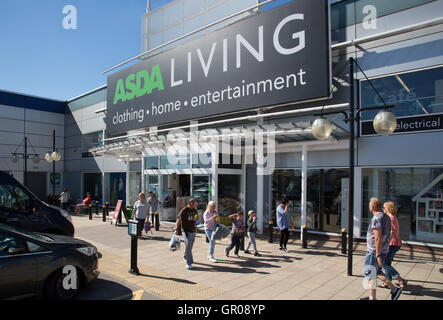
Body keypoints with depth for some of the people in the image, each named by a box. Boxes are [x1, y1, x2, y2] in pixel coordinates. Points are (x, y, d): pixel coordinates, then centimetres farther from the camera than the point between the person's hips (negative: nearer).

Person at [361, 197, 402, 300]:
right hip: (384, 250, 9)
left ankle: (372, 298, 12)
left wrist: (378, 255, -24)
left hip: (375, 252, -9)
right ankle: (394, 289, 22)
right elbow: (388, 235, 18)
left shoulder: (376, 219, -21)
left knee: (370, 274, 3)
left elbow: (378, 238, -26)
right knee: (377, 272, 23)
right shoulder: (386, 217, 9)